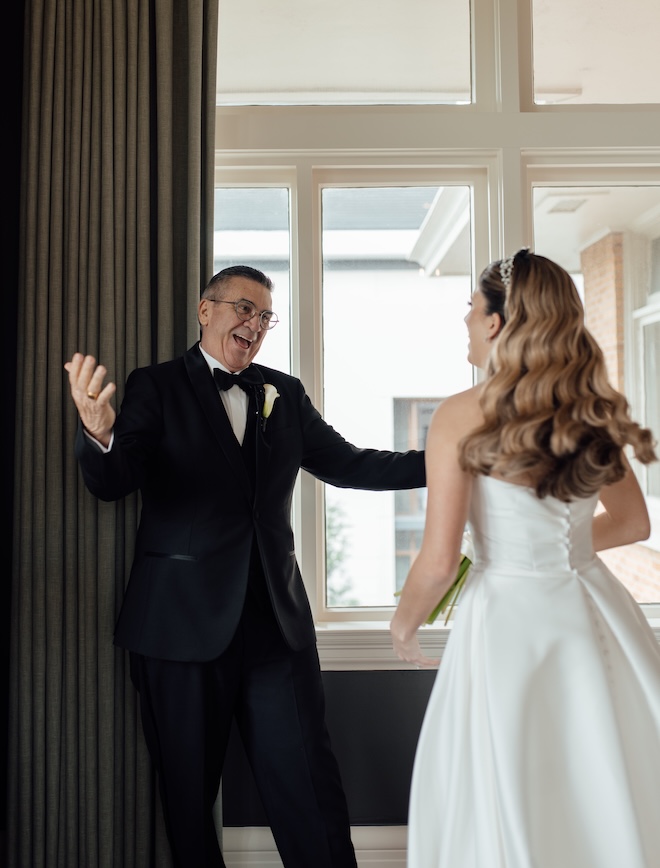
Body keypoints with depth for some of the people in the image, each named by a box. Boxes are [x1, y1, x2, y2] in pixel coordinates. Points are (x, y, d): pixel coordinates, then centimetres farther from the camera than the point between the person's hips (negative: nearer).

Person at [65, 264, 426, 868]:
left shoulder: (285, 394, 11)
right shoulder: (155, 387, 0)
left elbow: (345, 463, 11)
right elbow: (112, 483, -11)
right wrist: (99, 433, -35)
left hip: (277, 619, 2)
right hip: (184, 624, -2)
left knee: (308, 786, 4)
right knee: (188, 791, 13)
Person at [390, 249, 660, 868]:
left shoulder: (461, 415, -13)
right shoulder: (592, 409, 4)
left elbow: (438, 561, -14)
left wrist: (404, 625, 4)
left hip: (512, 616, -5)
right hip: (596, 606, 6)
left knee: (512, 806, 13)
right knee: (609, 794, 21)